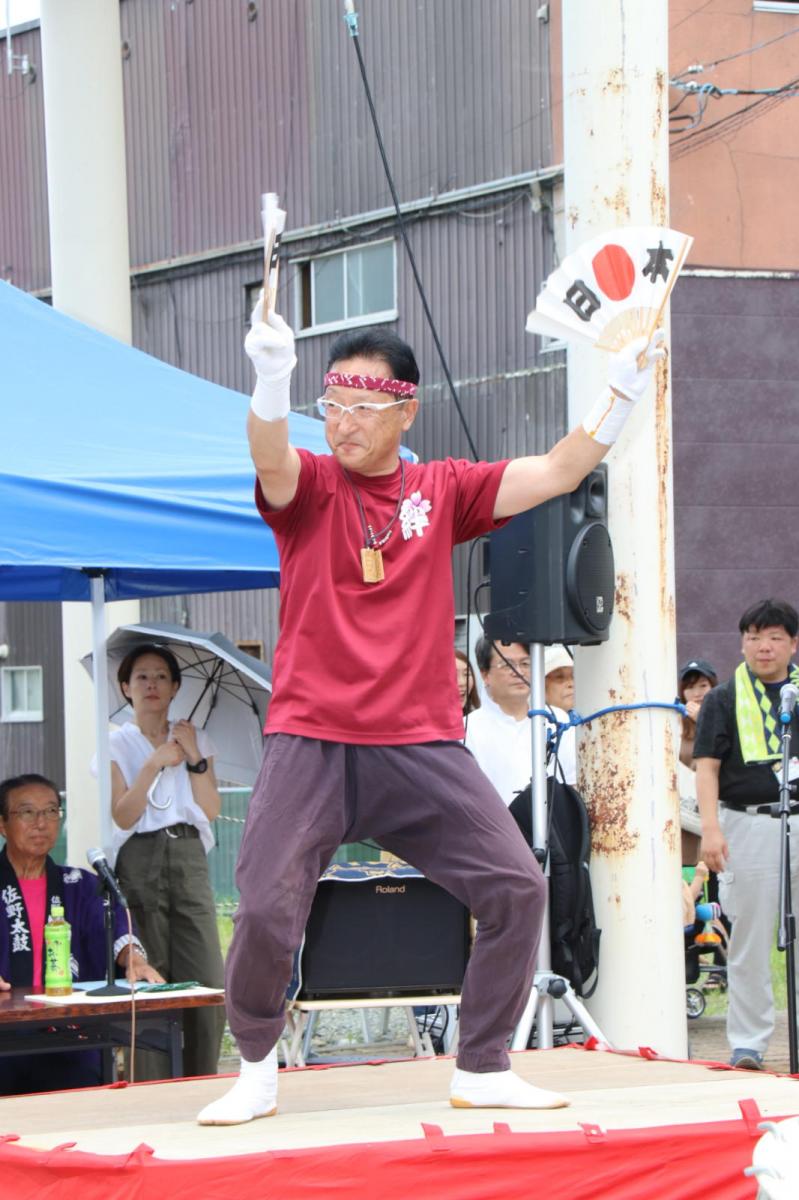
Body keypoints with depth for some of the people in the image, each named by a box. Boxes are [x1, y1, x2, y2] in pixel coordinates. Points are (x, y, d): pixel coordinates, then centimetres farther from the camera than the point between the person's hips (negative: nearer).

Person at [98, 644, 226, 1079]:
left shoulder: (195, 739, 16)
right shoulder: (116, 745, 7)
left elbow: (212, 810, 7)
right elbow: (123, 815, -4)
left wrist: (195, 757, -3)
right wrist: (154, 764, -10)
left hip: (189, 859, 3)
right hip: (140, 861, -3)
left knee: (208, 984, -8)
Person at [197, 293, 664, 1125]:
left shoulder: (443, 491, 10)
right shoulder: (308, 485, 2)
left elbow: (555, 473, 5)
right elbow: (270, 458, -21)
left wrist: (622, 396, -10)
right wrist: (272, 380, -43)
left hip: (422, 744, 3)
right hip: (311, 741, -3)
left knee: (516, 887, -3)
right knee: (267, 910, -13)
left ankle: (483, 1070, 12)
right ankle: (256, 1071, 11)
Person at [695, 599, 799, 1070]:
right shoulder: (724, 699, 6)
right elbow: (707, 766, 0)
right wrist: (711, 828, -11)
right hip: (748, 826, -2)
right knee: (750, 941, 2)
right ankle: (749, 1042, 9)